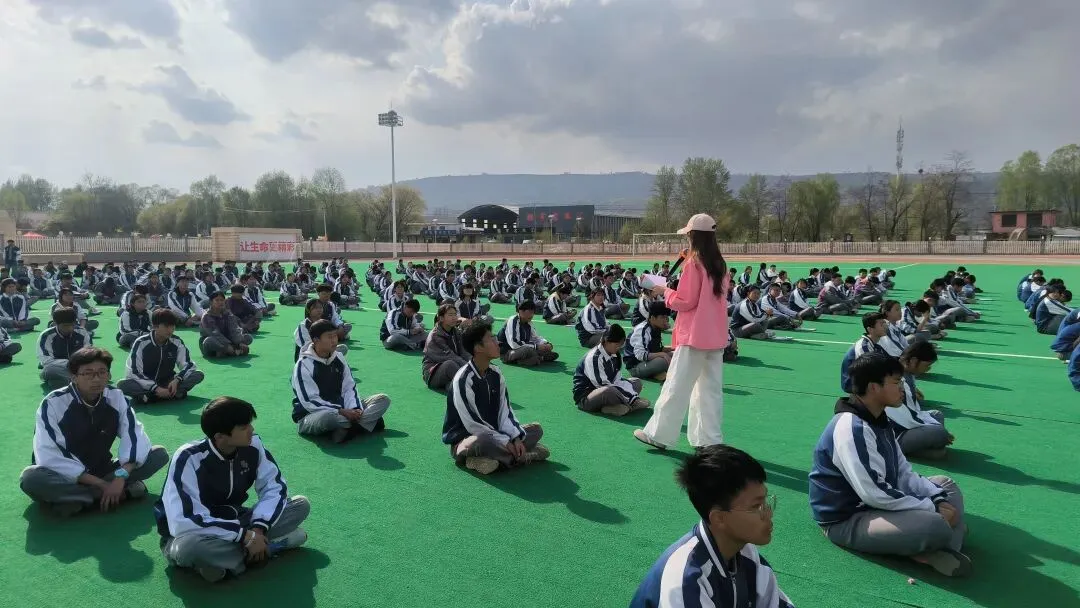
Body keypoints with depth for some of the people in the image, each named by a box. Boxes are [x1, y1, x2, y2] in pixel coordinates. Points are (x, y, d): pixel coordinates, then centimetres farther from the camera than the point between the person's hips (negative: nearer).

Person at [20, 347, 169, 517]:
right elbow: (50, 458, -24)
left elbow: (135, 435, -15)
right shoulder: (53, 404, -17)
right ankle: (123, 492, -28)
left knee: (159, 454, -16)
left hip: (103, 471, 3)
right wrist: (101, 484, -29)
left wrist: (121, 476, -32)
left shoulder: (116, 396, -6)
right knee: (31, 478, -37)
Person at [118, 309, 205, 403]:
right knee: (122, 385, -33)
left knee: (198, 375, -21)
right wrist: (157, 389, -28)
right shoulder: (141, 343, -15)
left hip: (168, 383, 2)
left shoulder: (177, 342, -7)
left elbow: (188, 364, -4)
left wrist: (176, 380, -25)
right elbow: (134, 373, -18)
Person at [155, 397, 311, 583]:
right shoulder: (189, 458, -27)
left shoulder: (253, 445, -13)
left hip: (233, 523, 5)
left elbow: (275, 487, -6)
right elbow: (182, 523, -35)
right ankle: (276, 543, -21)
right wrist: (245, 535, -33)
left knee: (301, 504, -9)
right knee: (188, 547, -41)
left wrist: (259, 528, -24)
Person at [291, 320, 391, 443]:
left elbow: (349, 388, 4)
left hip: (341, 411, 7)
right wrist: (342, 412, -27)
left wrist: (354, 409, -16)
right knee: (328, 417, -44)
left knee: (383, 400, -8)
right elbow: (310, 402, -20)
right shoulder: (304, 364, -14)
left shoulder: (338, 357, 5)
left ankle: (347, 427, -28)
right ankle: (369, 420, -19)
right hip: (309, 417, -6)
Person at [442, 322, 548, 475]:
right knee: (482, 441, -41)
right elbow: (472, 424, -22)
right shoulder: (463, 380, -21)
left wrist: (516, 437, -14)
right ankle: (522, 456, -16)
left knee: (536, 429, 1)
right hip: (464, 438, -8)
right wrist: (505, 442, -21)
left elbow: (505, 411, 2)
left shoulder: (495, 373, 2)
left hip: (492, 434, 8)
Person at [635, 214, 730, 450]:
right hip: (716, 335, 7)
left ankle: (658, 434, 8)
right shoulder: (719, 263, 8)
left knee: (677, 387, 0)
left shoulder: (693, 262, -13)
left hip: (694, 335, -7)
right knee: (711, 388, 11)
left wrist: (664, 291, 2)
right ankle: (709, 438, 15)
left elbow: (684, 301, -14)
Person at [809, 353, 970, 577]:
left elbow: (903, 473, 9)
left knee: (946, 485, 13)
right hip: (847, 520, -11)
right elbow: (874, 493, -29)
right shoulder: (852, 429, -25)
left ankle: (944, 550, -9)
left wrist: (938, 499, -6)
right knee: (936, 526, -31)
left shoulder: (879, 420, 7)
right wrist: (932, 507, -19)